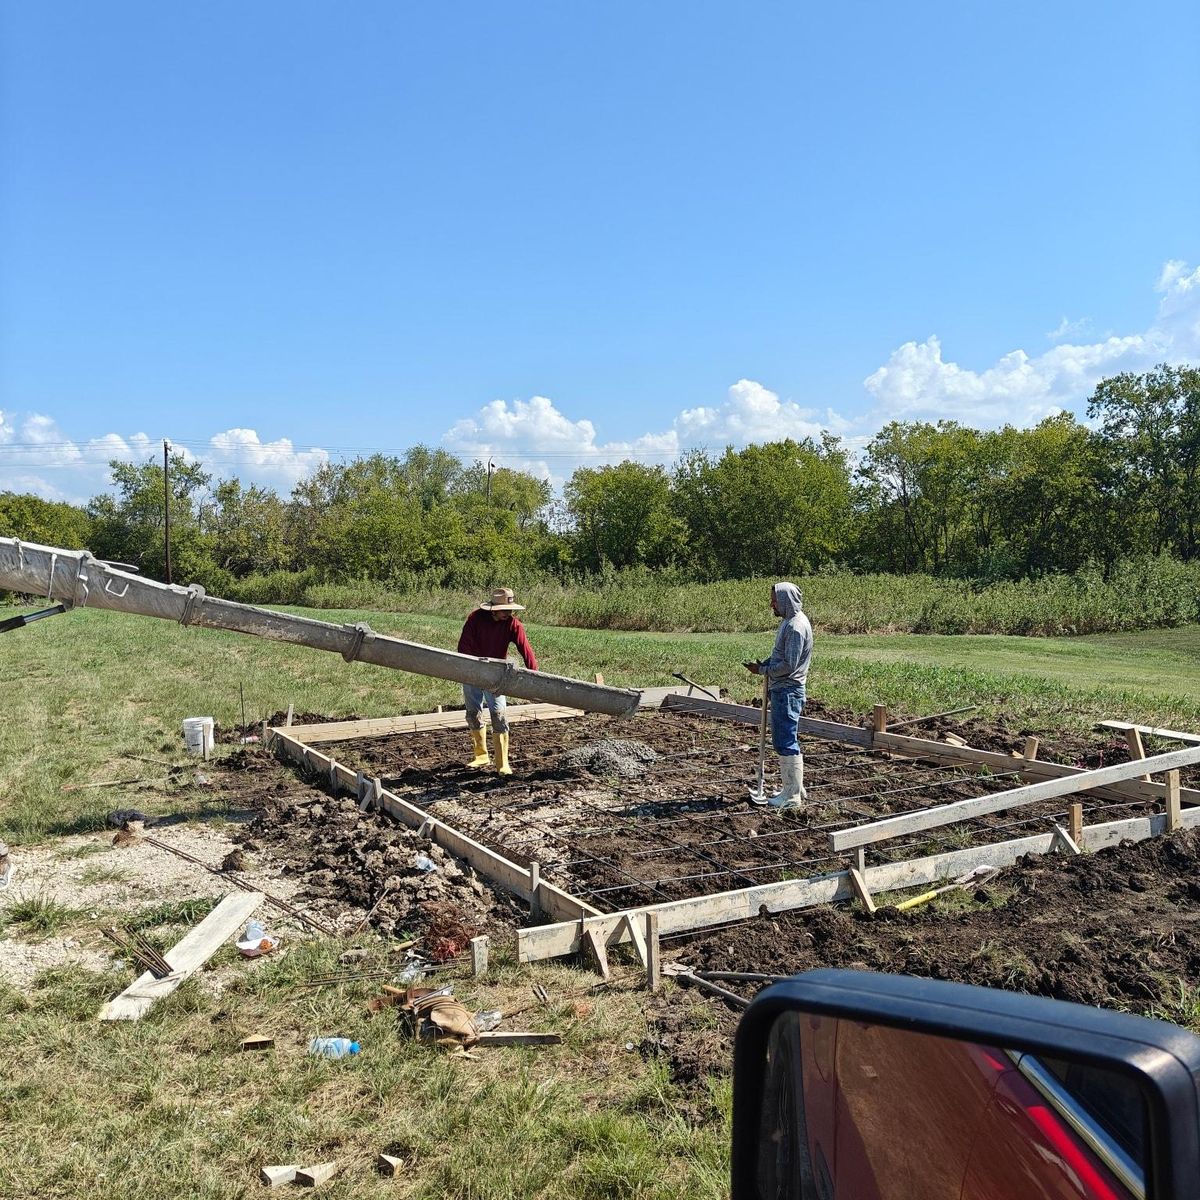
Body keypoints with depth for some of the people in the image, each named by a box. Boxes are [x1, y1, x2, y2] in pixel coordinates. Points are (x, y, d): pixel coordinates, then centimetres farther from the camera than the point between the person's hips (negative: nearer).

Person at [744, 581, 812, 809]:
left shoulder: (796, 627, -19)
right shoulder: (789, 622, 13)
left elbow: (788, 665, -22)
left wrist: (762, 670, -12)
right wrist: (762, 664, 4)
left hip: (788, 692, -10)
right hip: (781, 690, 10)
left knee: (786, 743, -5)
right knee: (782, 740, 16)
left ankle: (793, 796, 2)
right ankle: (792, 788, 26)